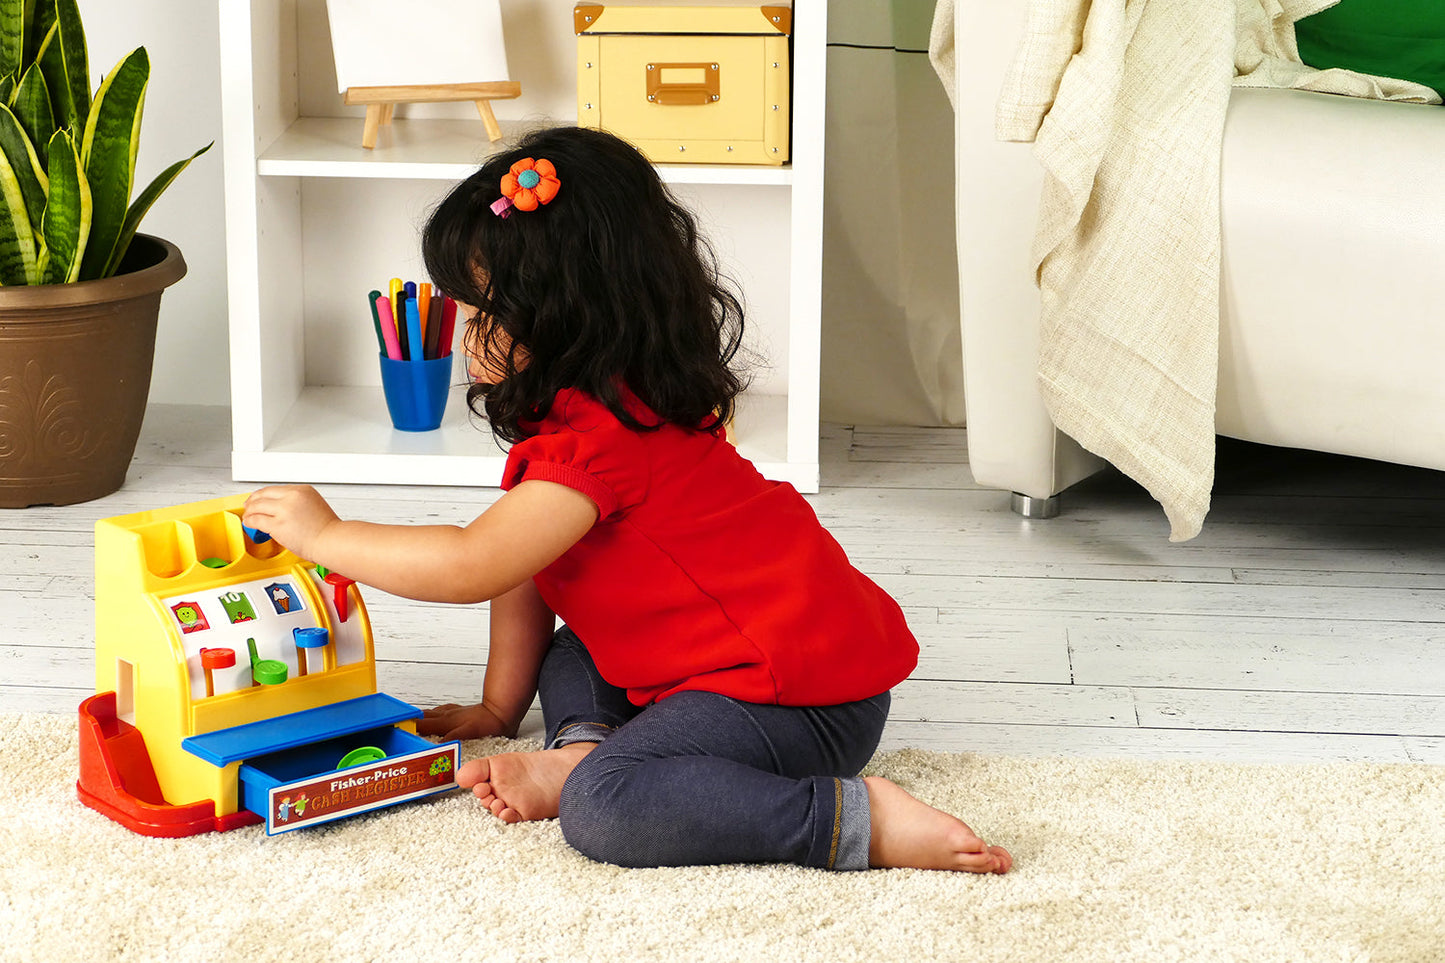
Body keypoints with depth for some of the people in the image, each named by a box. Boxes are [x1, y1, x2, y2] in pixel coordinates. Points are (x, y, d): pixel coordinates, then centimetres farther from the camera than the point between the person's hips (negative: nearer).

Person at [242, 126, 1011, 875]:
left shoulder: (602, 440, -19)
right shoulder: (591, 409, 15)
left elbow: (471, 566, -23)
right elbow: (522, 569, 21)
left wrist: (324, 534, -11)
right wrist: (498, 709, 22)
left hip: (805, 695, -11)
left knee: (603, 810, -29)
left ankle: (857, 821, -28)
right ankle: (579, 750, -5)